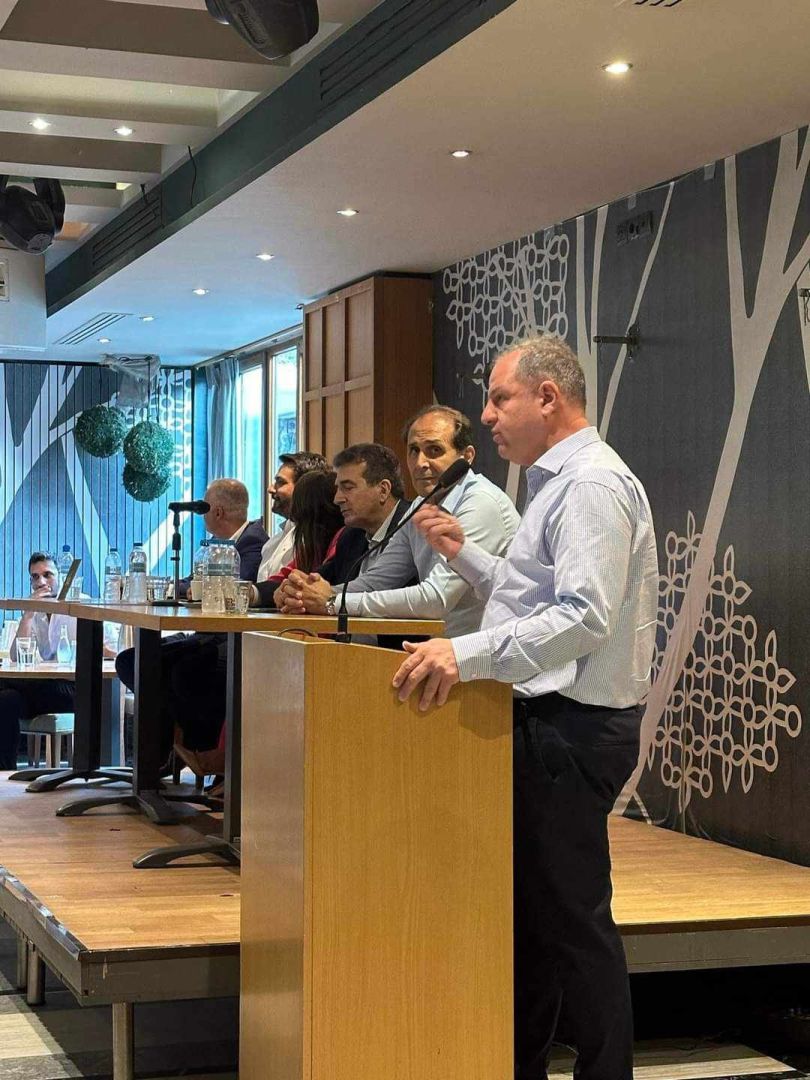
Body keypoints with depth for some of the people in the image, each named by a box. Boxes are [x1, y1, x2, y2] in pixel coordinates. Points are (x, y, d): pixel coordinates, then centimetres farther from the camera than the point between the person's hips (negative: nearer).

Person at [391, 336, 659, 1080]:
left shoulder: (592, 484, -16)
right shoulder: (561, 482, 18)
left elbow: (584, 615, -28)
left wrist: (469, 653, -34)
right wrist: (464, 554, 14)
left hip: (572, 730, -11)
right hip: (550, 720, 11)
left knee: (571, 919, -3)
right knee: (527, 907, 16)